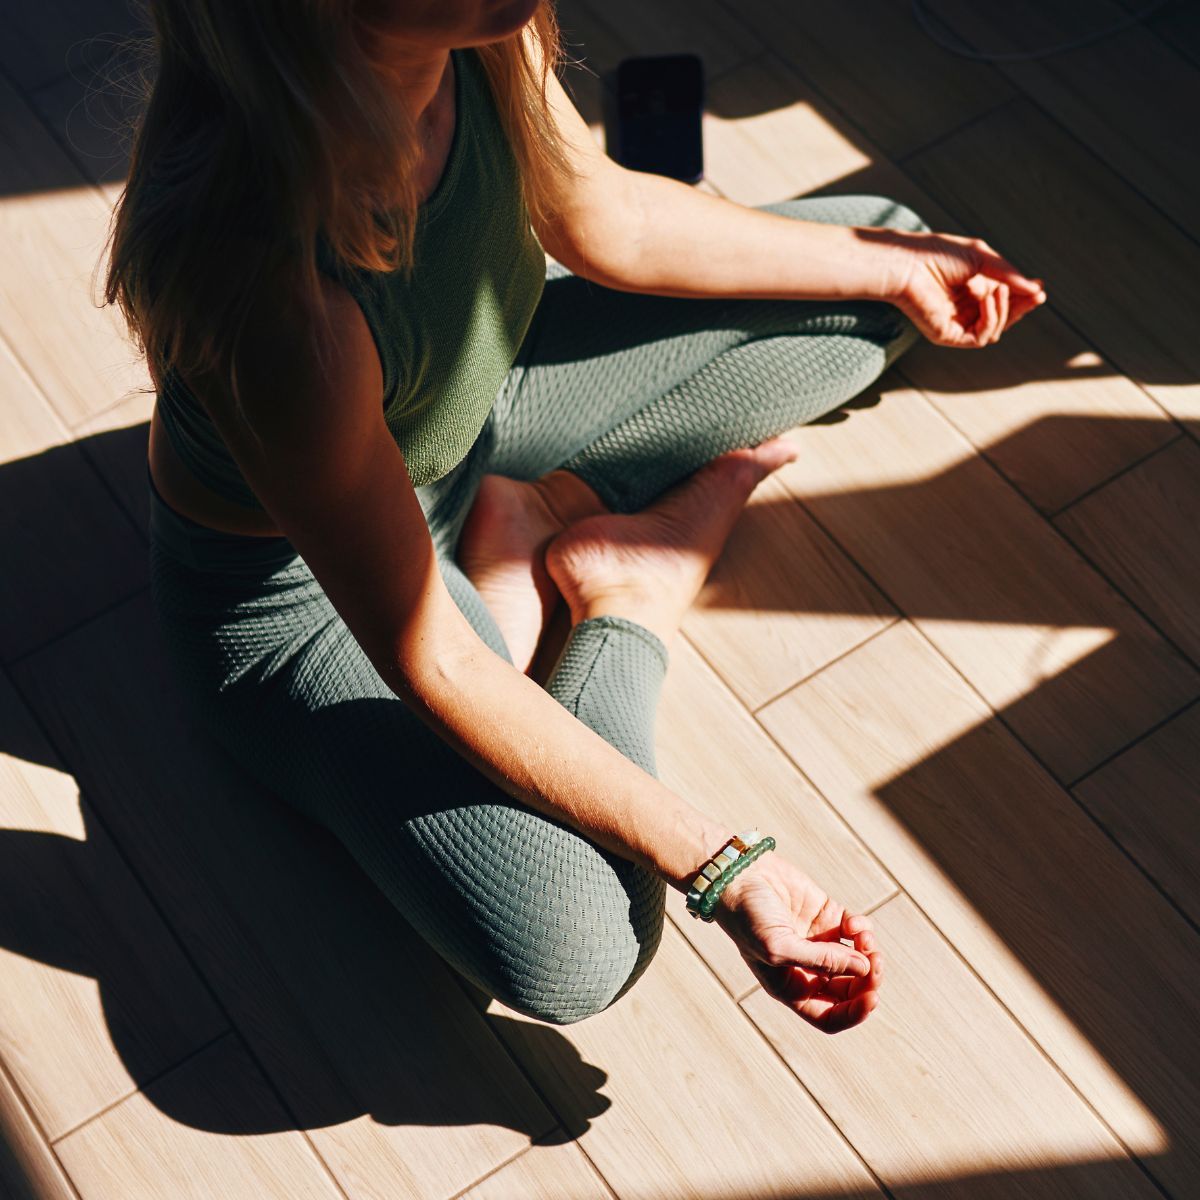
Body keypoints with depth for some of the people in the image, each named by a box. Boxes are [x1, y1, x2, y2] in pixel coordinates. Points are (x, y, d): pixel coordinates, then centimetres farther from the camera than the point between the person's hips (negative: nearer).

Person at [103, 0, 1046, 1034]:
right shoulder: (268, 289, -44)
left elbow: (604, 223, -3)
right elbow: (424, 663, -33)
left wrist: (894, 267, 2)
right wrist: (720, 871, -29)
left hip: (479, 395, 6)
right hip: (293, 584, -6)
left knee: (878, 243, 5)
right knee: (569, 957, -24)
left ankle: (529, 515, 3)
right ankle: (629, 602, 2)